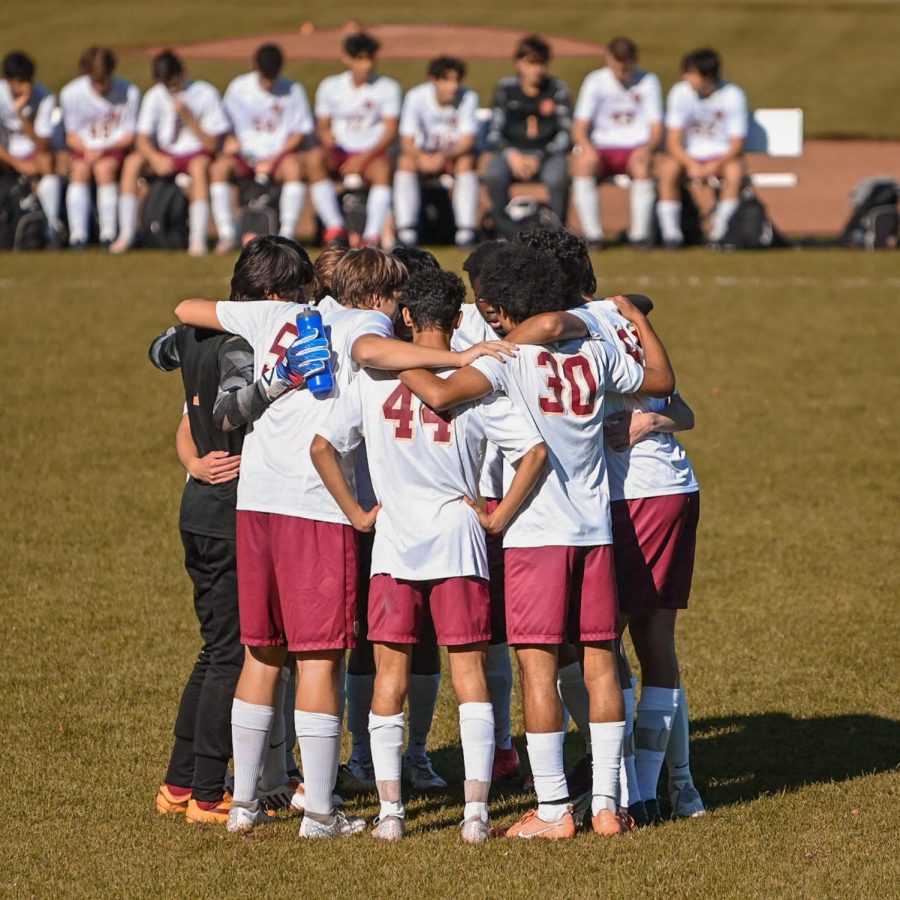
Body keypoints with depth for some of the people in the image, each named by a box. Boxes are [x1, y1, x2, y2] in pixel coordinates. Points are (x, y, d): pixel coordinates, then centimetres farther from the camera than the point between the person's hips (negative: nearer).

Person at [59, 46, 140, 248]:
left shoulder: (129, 93, -13)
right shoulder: (70, 93, -10)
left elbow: (128, 135, -6)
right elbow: (71, 135, 0)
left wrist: (103, 150, -20)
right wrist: (86, 150, -21)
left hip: (115, 147, -1)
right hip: (83, 147, 1)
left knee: (104, 168, -31)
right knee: (80, 171, -29)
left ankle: (108, 235, -27)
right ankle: (77, 235, -29)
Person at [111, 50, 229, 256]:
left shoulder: (205, 94, -9)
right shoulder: (155, 96, -1)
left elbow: (211, 144, -11)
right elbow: (142, 139, -5)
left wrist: (187, 117, -22)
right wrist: (155, 158, -26)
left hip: (196, 152, -3)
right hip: (164, 155, 3)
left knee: (200, 165, -38)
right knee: (132, 161, -25)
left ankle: (198, 239, -39)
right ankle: (126, 234, -22)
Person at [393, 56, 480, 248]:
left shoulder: (468, 97, -16)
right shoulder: (416, 97, -15)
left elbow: (467, 140, -20)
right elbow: (407, 142, -18)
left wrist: (444, 156, -40)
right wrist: (421, 157, -40)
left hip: (455, 154, 0)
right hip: (424, 152, 0)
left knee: (466, 162, -33)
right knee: (406, 162, -30)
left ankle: (466, 230, -33)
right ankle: (406, 230, -30)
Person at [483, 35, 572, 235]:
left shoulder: (557, 90, 0)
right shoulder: (505, 89, 3)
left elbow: (565, 136, -4)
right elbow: (494, 134, 0)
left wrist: (539, 157, -18)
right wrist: (511, 155, -20)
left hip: (548, 153, -1)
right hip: (513, 152, 1)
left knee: (557, 177, -35)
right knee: (493, 175, -32)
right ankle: (506, 231, -16)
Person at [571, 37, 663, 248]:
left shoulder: (648, 82, 2)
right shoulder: (595, 82, 1)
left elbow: (656, 128, 0)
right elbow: (579, 127, -3)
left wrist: (647, 147, -23)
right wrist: (587, 147, -26)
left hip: (635, 149, 0)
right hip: (601, 148, 0)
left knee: (643, 165, -36)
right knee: (583, 163, -33)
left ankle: (639, 234, -25)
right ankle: (592, 233, -26)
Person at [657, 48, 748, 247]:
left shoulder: (733, 95, -11)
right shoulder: (680, 92, -8)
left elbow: (737, 145, -11)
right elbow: (673, 141, -10)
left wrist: (715, 166, -29)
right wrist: (691, 164, -28)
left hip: (722, 156, -1)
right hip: (689, 156, 1)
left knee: (736, 169, -34)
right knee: (668, 167, -30)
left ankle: (719, 232, -23)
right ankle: (671, 232, -24)